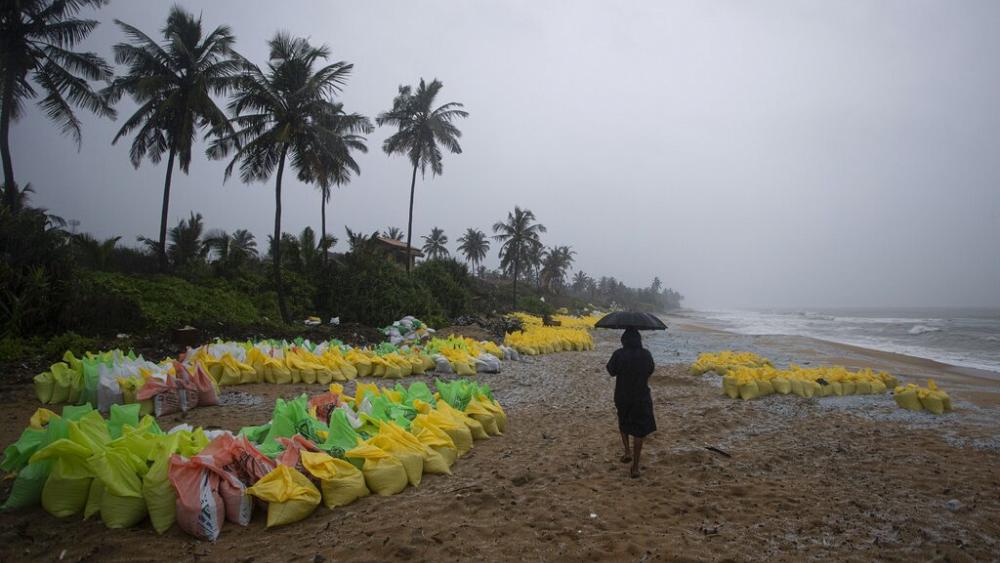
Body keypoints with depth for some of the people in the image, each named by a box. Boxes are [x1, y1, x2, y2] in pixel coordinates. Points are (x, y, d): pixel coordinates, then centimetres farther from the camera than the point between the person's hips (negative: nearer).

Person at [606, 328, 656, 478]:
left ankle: (627, 451, 15)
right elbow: (651, 371, 7)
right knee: (638, 431, 7)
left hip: (622, 397, -1)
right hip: (642, 398, 1)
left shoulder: (619, 354, -16)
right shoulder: (646, 354, -9)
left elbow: (611, 372, -5)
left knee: (623, 423, 28)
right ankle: (635, 467, 8)